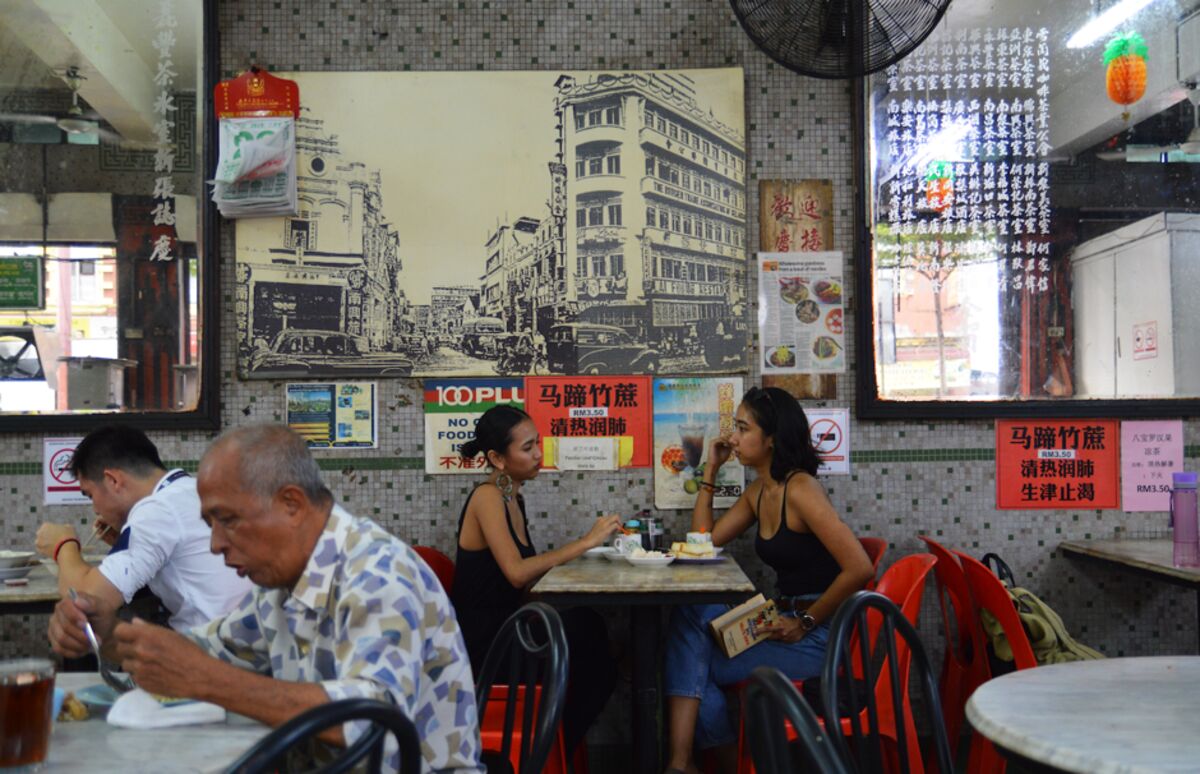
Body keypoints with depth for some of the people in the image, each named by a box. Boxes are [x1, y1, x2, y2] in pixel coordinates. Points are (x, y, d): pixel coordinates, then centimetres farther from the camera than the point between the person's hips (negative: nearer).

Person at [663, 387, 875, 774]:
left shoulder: (800, 489, -17)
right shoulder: (757, 492, 11)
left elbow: (859, 568, -24)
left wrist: (806, 622, -16)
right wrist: (710, 471, 10)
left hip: (819, 636, -8)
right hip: (784, 619, 8)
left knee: (694, 667, -10)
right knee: (691, 613, -14)